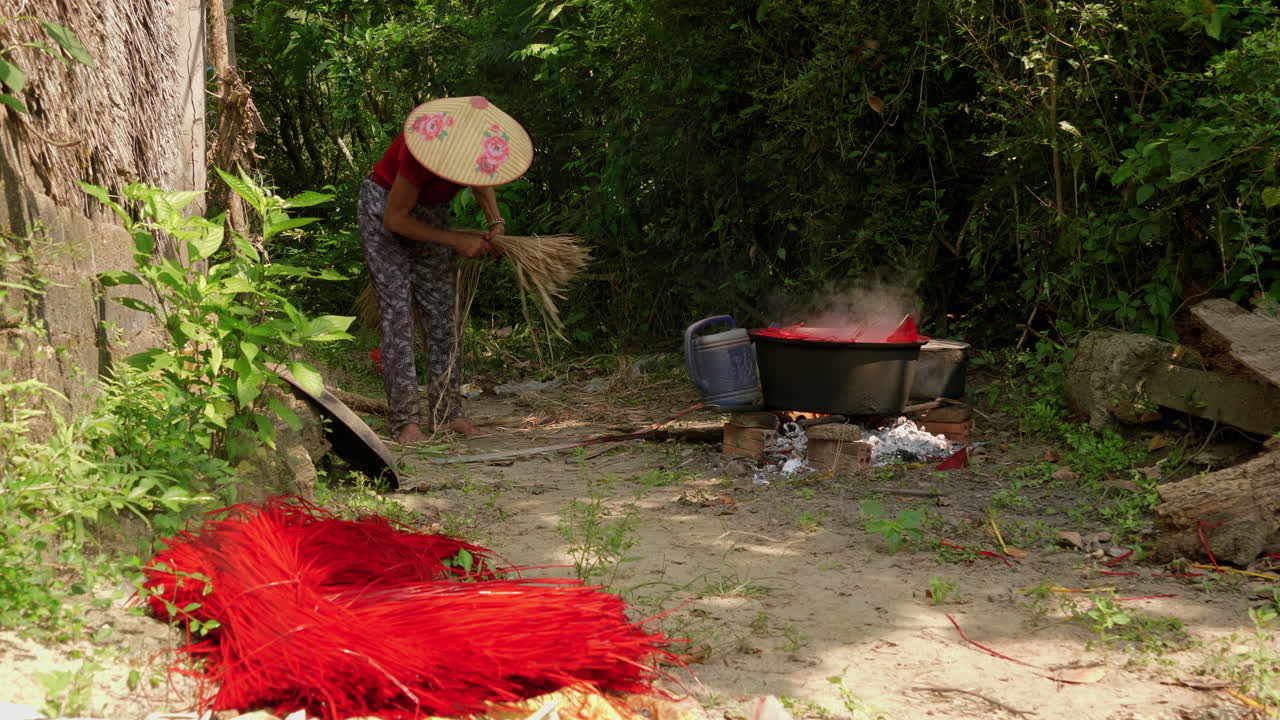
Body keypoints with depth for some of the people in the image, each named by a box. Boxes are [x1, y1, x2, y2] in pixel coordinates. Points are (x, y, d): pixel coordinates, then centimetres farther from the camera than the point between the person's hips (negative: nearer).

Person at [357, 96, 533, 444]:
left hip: (431, 211, 6)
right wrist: (456, 241, -24)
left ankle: (448, 412, 7)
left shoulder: (479, 145, -20)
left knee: (443, 313, 2)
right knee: (397, 312, -11)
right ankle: (406, 420, -9)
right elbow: (394, 219, -25)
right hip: (383, 209, -6)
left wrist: (496, 223, -10)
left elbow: (479, 182, 7)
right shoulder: (427, 148, -37)